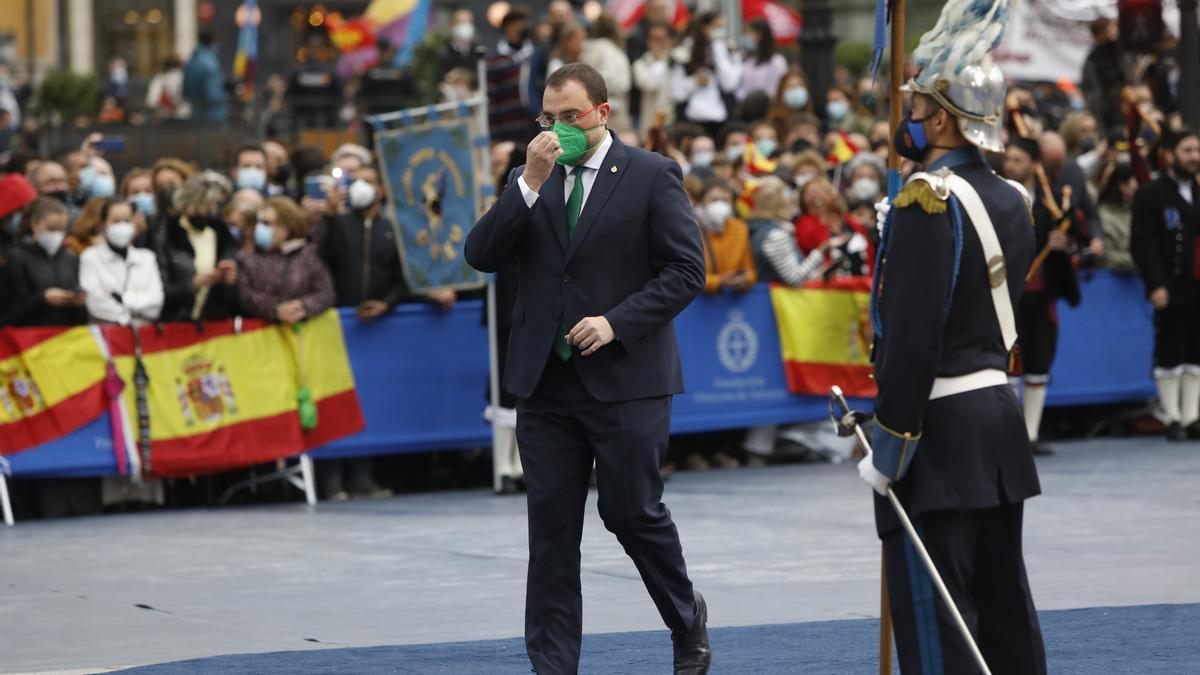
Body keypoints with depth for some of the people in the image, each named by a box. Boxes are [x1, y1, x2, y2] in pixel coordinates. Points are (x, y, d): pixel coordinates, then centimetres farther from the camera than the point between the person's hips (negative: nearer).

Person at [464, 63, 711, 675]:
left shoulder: (652, 176, -1)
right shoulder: (530, 182, 10)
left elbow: (686, 269, -5)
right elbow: (481, 256, -1)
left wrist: (617, 322, -15)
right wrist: (530, 183, -11)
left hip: (625, 378, -4)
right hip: (546, 380, 4)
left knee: (632, 511, 1)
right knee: (550, 526, 2)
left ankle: (687, 619, 27)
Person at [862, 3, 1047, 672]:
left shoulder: (929, 198, -16)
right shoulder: (1011, 199, 11)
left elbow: (913, 335, -20)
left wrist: (889, 448, -17)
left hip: (940, 432, -9)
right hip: (1000, 418, 9)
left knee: (933, 618, -6)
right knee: (1003, 603, 13)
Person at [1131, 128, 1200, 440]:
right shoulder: (1150, 194, -2)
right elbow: (1143, 244, -9)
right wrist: (1155, 285, -17)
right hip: (1171, 290, -5)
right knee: (1169, 354, -1)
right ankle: (1173, 418, 4)